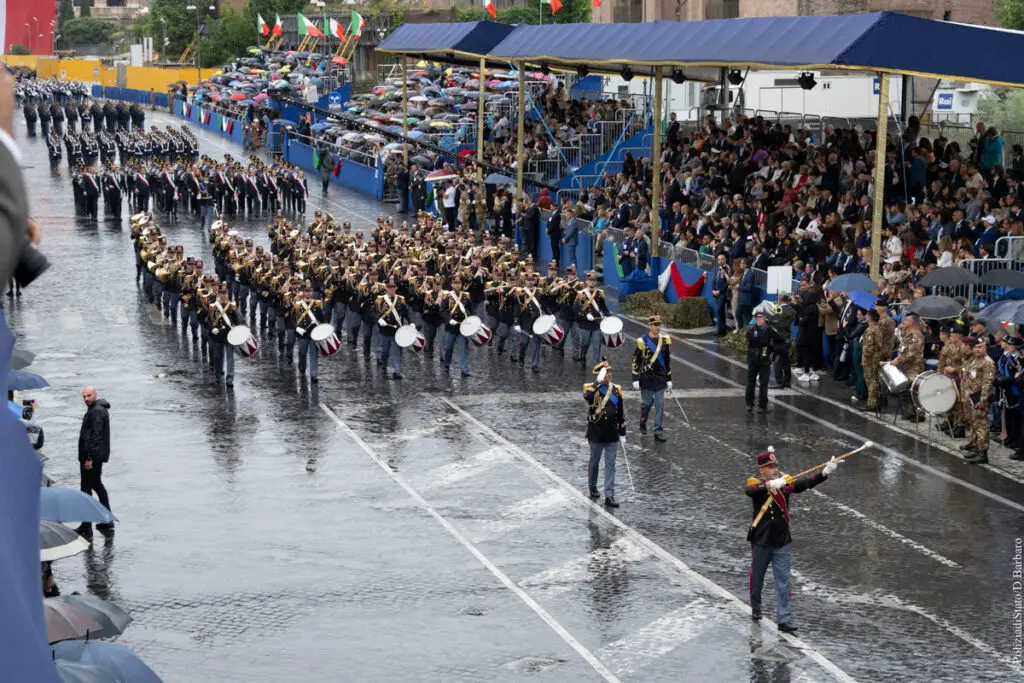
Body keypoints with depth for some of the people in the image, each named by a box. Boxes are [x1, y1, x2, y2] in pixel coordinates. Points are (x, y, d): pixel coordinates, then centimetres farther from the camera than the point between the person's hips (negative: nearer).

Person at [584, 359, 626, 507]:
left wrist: (622, 434, 9)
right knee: (594, 462, 13)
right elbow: (587, 396, -35)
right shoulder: (591, 388, -8)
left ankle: (609, 495, 1)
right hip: (596, 434, -3)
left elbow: (621, 414, 9)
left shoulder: (616, 390, 4)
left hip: (612, 435, 3)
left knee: (610, 465, 1)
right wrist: (599, 381, -34)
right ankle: (593, 487, 34)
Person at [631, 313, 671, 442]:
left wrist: (669, 379, 11)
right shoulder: (642, 341, -9)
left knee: (660, 405, 1)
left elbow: (668, 360, 10)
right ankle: (643, 424, 35)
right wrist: (635, 379, -8)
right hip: (646, 378, -3)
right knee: (647, 403, 8)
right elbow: (635, 361, -5)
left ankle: (658, 432, 5)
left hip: (660, 378, 3)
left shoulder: (665, 340, 3)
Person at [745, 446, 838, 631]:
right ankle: (755, 608, 38)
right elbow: (750, 491, -33)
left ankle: (784, 620, 0)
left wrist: (824, 473, -32)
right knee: (757, 577, 15)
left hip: (782, 543, 2)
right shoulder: (755, 483, -9)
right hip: (761, 542, -2)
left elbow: (805, 483, -15)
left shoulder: (784, 482, -2)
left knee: (783, 583, 0)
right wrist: (771, 485, -49)